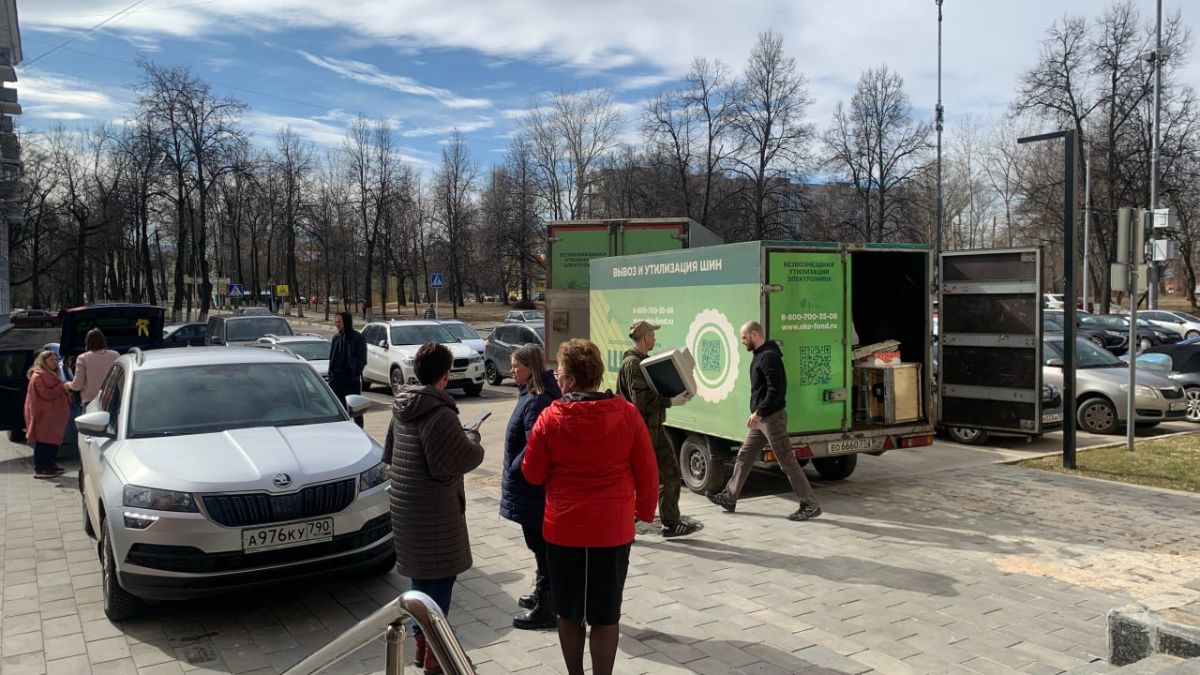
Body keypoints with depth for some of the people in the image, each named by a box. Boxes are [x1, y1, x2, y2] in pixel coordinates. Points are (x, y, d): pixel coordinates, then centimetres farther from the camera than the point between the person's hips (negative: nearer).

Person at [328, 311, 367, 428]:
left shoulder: (358, 338, -6)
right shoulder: (336, 338, 11)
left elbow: (362, 360, -7)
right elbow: (332, 358, 15)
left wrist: (356, 374, -14)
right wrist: (331, 374, 5)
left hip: (352, 378, -5)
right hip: (337, 377, 5)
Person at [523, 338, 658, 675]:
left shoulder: (550, 418, -10)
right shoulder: (627, 413, -9)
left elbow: (533, 474, 0)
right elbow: (647, 471, -2)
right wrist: (645, 510, 13)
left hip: (563, 529, 0)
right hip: (614, 529, 0)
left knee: (568, 612, 18)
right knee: (606, 615, 11)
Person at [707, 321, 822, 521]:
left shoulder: (769, 357, -17)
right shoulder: (760, 355, 14)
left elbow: (776, 389, -25)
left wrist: (759, 412, -25)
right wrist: (758, 413, 16)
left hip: (772, 417, -10)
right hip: (761, 419, 10)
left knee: (787, 462, -4)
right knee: (744, 456, 13)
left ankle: (811, 506, 3)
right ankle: (729, 498, 22)